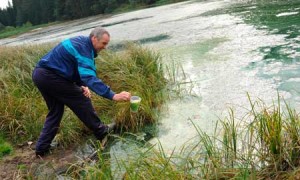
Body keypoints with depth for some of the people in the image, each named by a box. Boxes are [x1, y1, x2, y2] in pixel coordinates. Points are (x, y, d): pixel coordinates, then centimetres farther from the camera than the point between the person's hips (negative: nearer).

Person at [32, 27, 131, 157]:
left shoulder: (80, 43, 13)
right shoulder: (83, 48, -19)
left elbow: (77, 70, 19)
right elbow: (89, 77, -32)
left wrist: (82, 86, 0)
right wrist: (113, 95, -40)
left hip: (39, 74, 10)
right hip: (51, 77, -10)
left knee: (55, 111, 19)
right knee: (82, 101, 3)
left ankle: (42, 148, 19)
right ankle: (101, 132, 16)